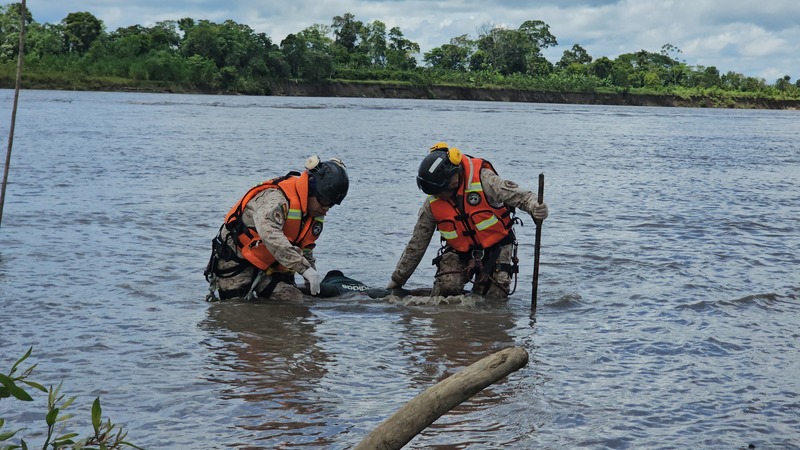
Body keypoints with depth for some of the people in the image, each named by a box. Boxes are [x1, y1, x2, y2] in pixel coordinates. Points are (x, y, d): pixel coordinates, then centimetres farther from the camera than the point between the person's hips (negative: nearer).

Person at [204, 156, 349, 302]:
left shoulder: (315, 211, 1)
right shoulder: (275, 199, -29)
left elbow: (306, 249, 16)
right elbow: (270, 235, -48)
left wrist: (312, 284, 10)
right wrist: (305, 268, -51)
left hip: (270, 265, 7)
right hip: (236, 262, -7)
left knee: (293, 302, -8)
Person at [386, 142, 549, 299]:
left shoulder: (483, 180, -23)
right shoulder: (431, 204, -11)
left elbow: (521, 196, -23)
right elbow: (416, 246, -2)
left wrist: (534, 208, -48)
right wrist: (396, 281, 2)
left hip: (496, 248, -2)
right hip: (459, 252, 2)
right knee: (446, 288, -23)